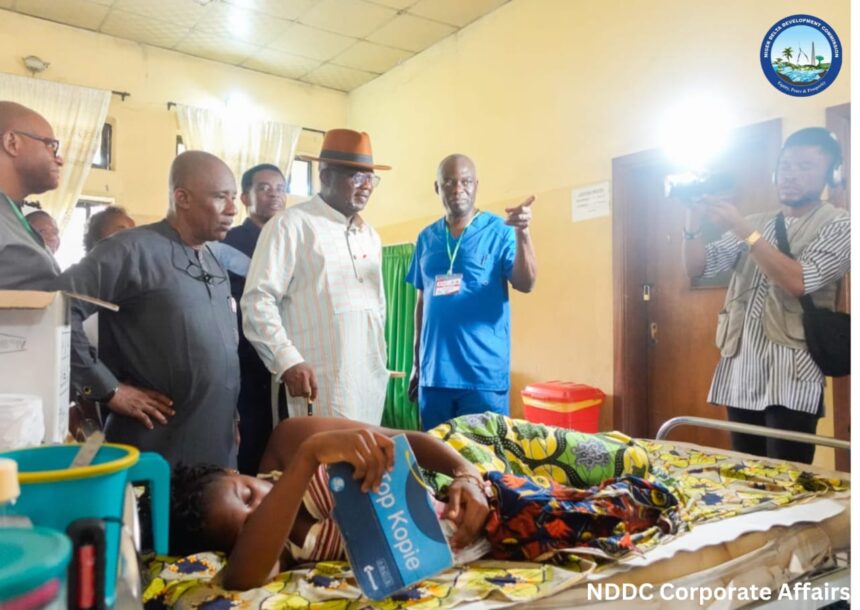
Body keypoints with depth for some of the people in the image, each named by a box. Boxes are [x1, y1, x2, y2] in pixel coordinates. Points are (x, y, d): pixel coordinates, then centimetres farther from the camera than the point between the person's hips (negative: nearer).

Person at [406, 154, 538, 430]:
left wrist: (522, 233, -31)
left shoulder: (499, 231, -3)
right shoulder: (426, 238, 10)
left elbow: (525, 284, -15)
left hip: (484, 373, -4)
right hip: (433, 372, 4)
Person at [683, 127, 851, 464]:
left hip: (789, 379, -5)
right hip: (739, 374, 5)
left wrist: (741, 227, -18)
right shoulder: (755, 224, 15)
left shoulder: (839, 225, 0)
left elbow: (798, 281, -17)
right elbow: (696, 267, 9)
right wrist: (694, 220, -7)